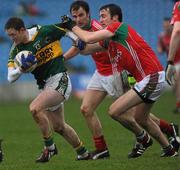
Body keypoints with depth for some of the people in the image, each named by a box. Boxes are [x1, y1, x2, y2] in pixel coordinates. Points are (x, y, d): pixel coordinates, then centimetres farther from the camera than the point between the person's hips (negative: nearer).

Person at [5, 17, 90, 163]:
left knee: (35, 108, -26)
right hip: (45, 85, 7)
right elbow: (11, 77, -6)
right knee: (58, 126, 15)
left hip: (59, 80, -7)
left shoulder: (45, 32, -13)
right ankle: (83, 152, 36)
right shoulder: (16, 50, 0)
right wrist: (22, 68, -24)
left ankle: (49, 147, -10)